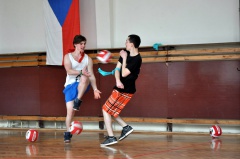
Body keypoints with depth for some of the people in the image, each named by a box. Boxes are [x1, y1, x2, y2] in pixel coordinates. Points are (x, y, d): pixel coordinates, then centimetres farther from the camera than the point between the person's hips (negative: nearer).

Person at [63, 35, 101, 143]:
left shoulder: (88, 59, 7)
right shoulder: (68, 57, 2)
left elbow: (91, 75, 1)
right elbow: (69, 71, -15)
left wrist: (95, 89, -12)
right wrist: (81, 72, -32)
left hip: (82, 86, 1)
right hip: (70, 85, -1)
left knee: (84, 79, -36)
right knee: (70, 111, -10)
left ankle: (78, 101, -24)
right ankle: (68, 133, 5)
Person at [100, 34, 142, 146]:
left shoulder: (137, 60, -20)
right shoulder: (126, 53, 5)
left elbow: (124, 73, -20)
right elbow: (117, 68, 2)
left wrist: (124, 58, -15)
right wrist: (118, 81, -16)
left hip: (124, 90, -9)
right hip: (120, 88, 9)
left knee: (106, 110, -4)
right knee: (109, 110, 15)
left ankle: (111, 137, -2)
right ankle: (126, 127, 16)